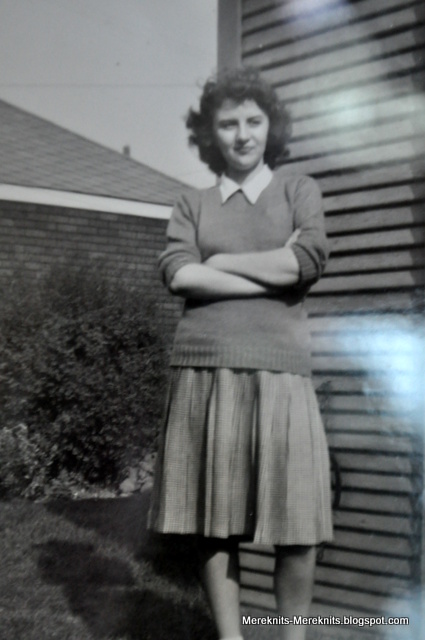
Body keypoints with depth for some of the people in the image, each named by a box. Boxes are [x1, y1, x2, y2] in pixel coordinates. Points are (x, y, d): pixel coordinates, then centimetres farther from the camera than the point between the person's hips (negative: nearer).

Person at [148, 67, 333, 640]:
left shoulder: (298, 189, 12)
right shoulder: (192, 205, 14)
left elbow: (311, 258, -7)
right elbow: (177, 274, -4)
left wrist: (220, 262, -2)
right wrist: (274, 273, -7)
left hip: (279, 370, -1)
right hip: (205, 368, 1)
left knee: (295, 526, 0)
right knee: (215, 519, 5)